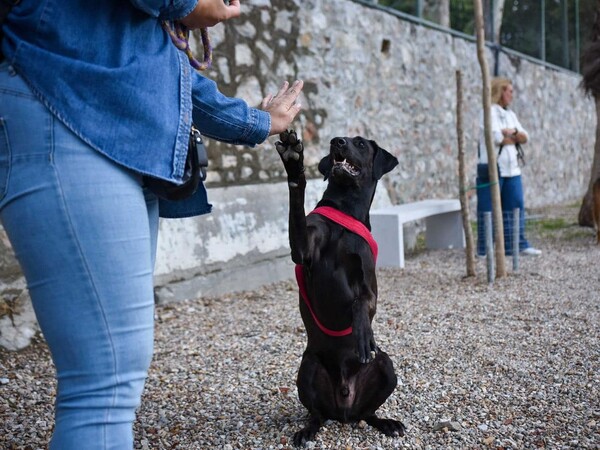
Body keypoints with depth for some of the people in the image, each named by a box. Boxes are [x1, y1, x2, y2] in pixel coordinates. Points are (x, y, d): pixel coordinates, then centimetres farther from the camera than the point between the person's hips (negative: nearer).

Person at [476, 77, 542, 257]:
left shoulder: (510, 114, 18)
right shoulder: (490, 112, -7)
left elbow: (525, 137, 12)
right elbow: (496, 137, -19)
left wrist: (513, 131, -9)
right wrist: (515, 138, -1)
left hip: (511, 168, 8)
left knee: (516, 206, 6)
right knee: (489, 209, -3)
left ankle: (518, 245, 12)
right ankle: (484, 249, 3)